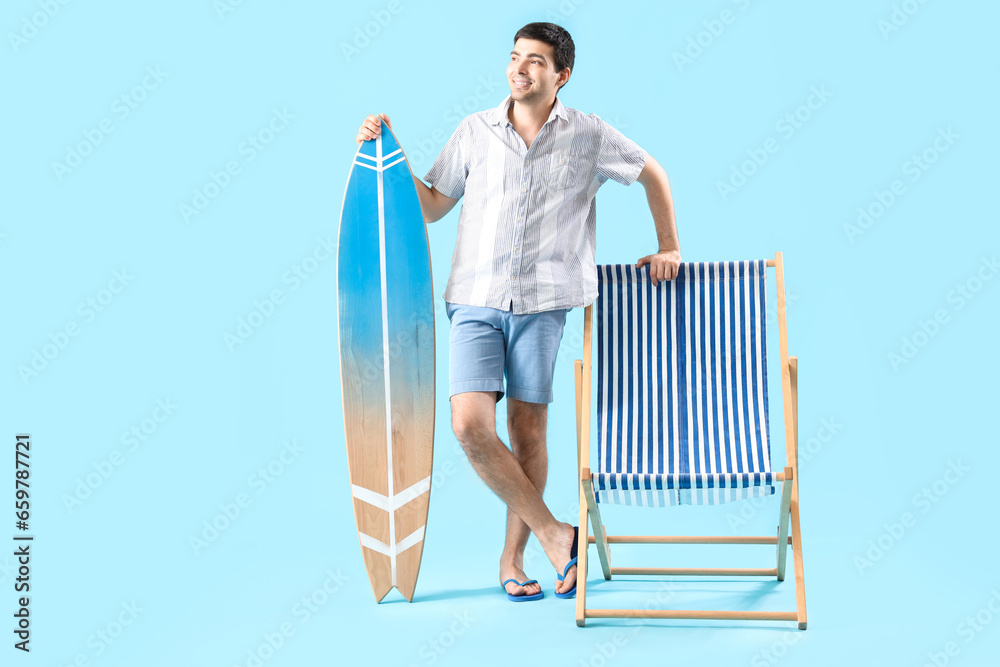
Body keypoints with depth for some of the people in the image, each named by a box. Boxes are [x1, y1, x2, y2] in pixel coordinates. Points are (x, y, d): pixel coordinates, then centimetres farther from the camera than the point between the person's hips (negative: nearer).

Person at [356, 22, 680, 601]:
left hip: (541, 304, -1)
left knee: (528, 432, 2)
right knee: (470, 427, -13)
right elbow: (431, 206, 14)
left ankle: (513, 558, 19)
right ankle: (553, 533, 4)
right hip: (476, 300, 1)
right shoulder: (474, 131, 9)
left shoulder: (588, 135, 7)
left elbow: (652, 173, 21)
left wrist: (669, 246, 17)